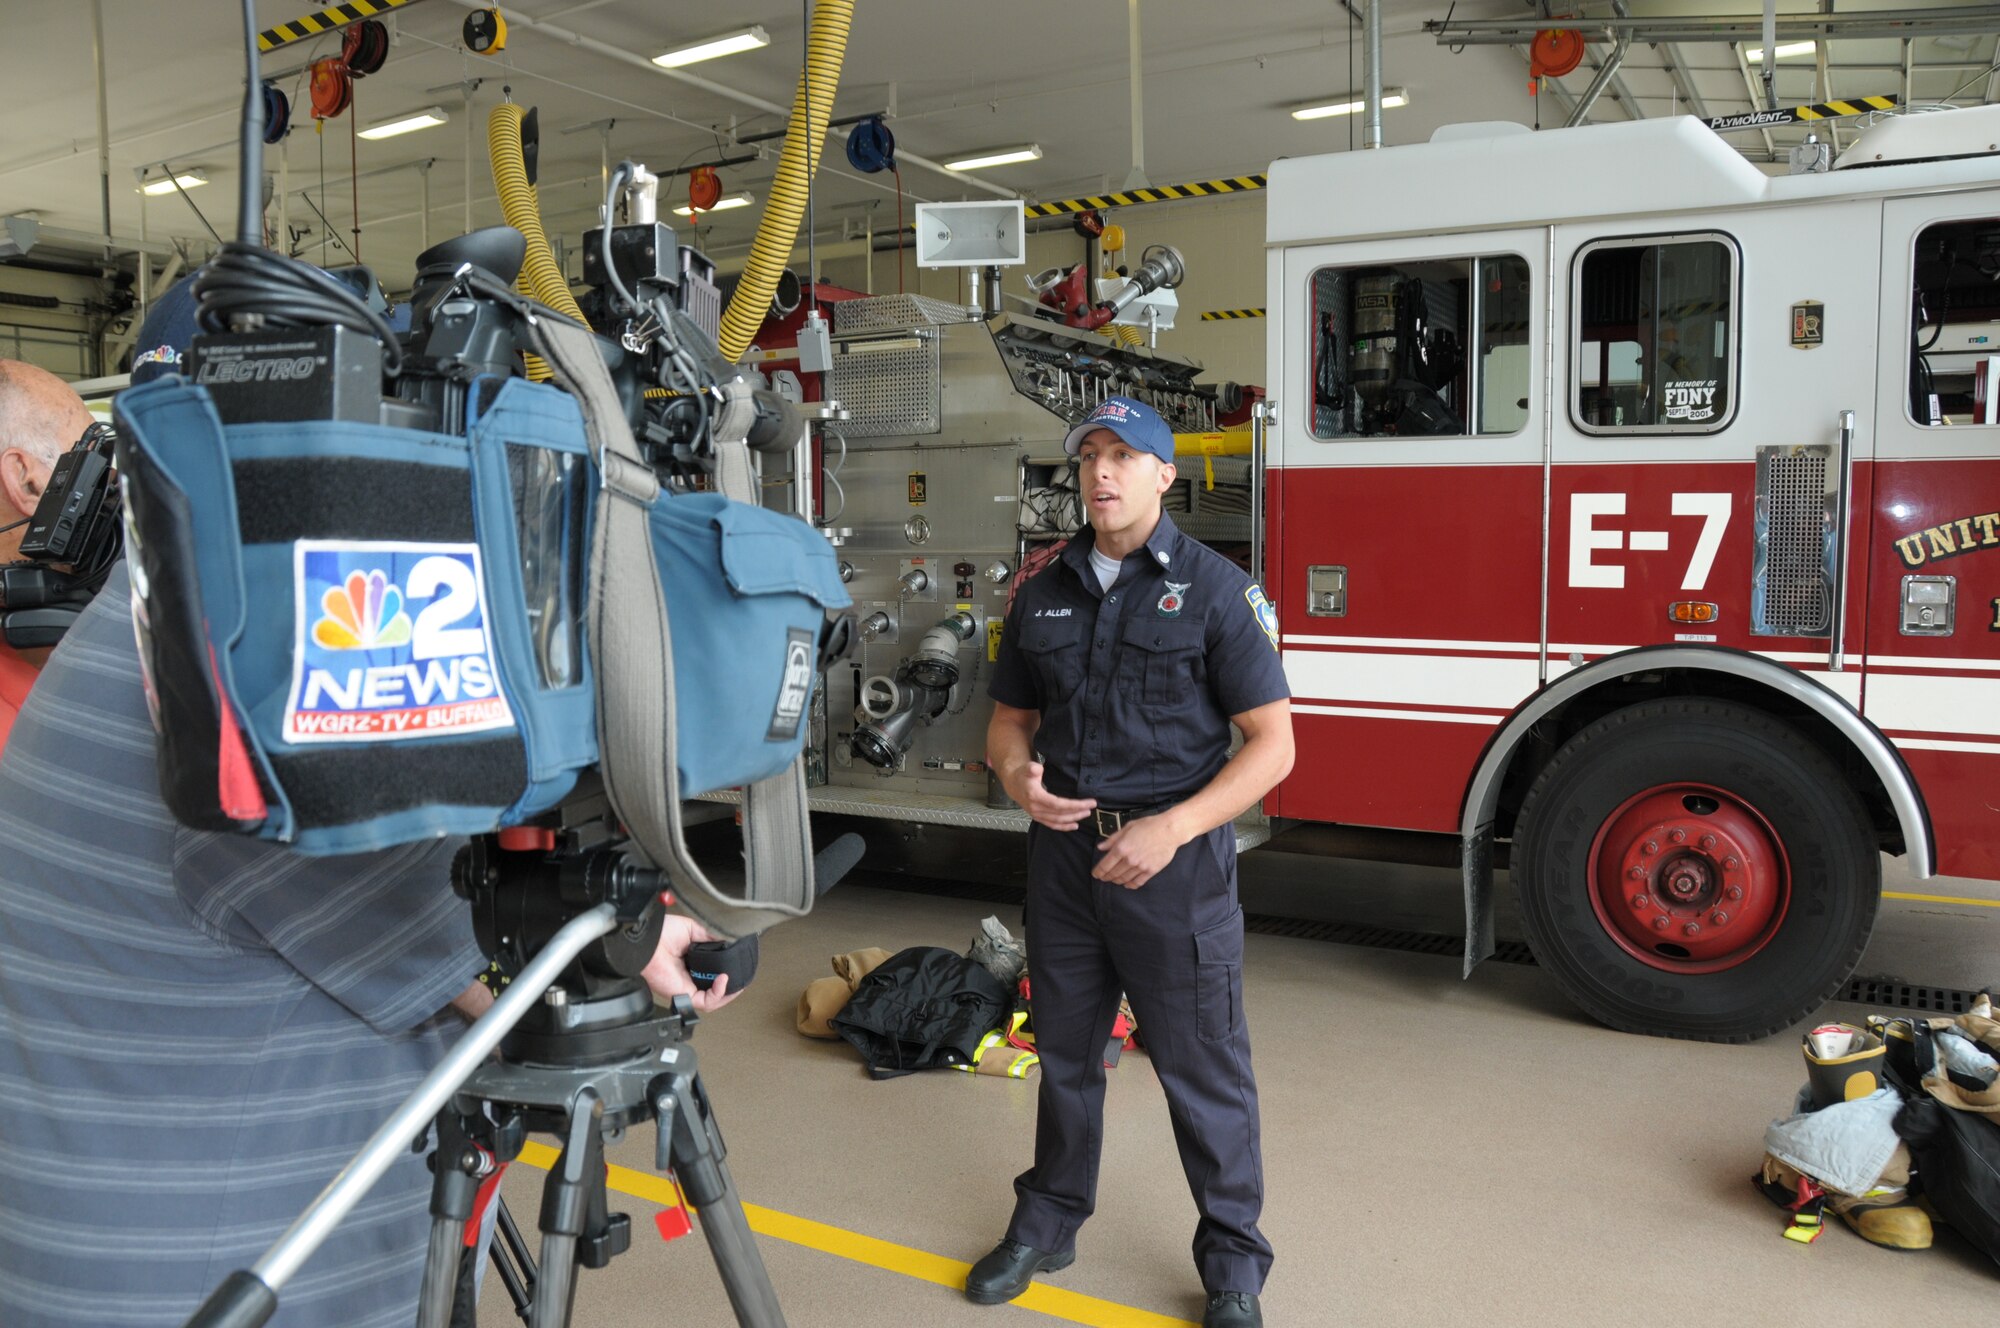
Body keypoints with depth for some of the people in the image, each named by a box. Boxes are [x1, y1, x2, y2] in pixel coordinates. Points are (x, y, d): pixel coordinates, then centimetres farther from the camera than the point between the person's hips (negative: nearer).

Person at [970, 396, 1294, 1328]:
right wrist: (1019, 777, -8)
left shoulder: (1215, 589, -7)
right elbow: (1010, 718, 15)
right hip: (1063, 853, 5)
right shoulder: (1044, 591, 8)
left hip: (1173, 861, -4)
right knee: (1065, 1051, 18)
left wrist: (1172, 829, -19)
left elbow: (1271, 743, -9)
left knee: (1203, 1069, 5)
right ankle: (1049, 1220, 37)